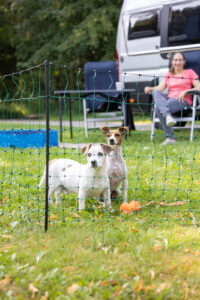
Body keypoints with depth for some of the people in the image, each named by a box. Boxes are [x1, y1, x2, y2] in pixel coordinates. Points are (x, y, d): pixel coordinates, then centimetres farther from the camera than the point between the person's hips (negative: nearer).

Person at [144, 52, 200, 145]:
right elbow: (160, 88, 11)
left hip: (183, 101, -4)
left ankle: (170, 137, -36)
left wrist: (185, 91, -12)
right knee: (156, 92, -31)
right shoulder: (168, 75, 26)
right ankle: (168, 116, -45)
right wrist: (149, 89, -10)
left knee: (159, 109, -33)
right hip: (170, 98, 5)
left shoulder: (190, 72, 15)